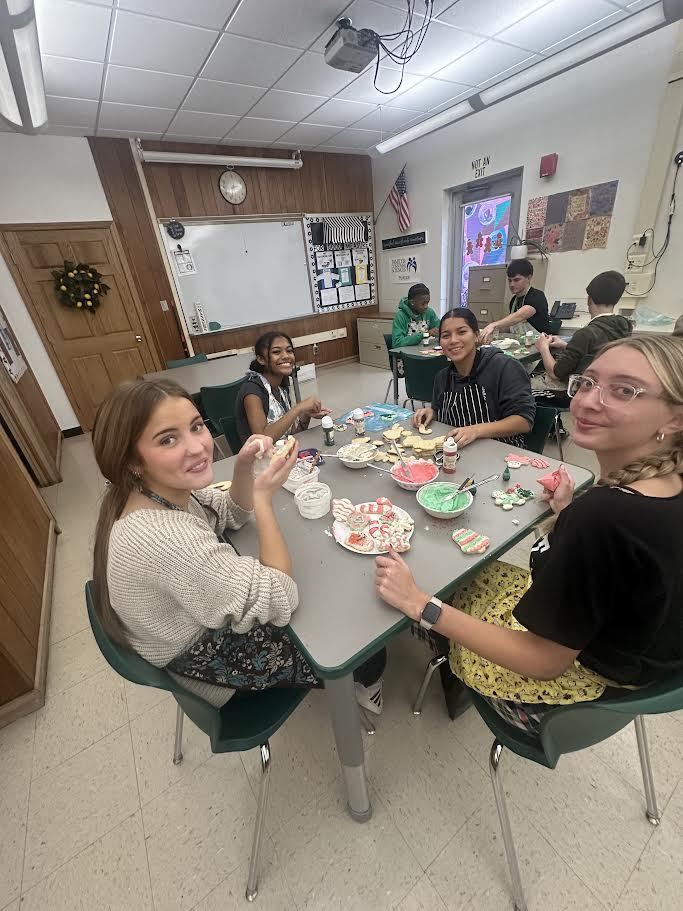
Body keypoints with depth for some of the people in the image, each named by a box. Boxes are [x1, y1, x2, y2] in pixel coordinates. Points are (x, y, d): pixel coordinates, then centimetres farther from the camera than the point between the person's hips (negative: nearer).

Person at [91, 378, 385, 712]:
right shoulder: (165, 539, -41)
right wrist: (264, 497, -30)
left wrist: (243, 467, -17)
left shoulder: (167, 490, -15)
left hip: (203, 628, 7)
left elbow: (231, 515, 3)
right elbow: (280, 600, -32)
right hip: (217, 666, -7)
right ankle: (366, 682, 42)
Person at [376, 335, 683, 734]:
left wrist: (420, 605, -27)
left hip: (582, 684, -7)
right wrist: (567, 513, 1)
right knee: (481, 574, 19)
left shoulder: (602, 517, -38)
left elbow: (546, 662, -28)